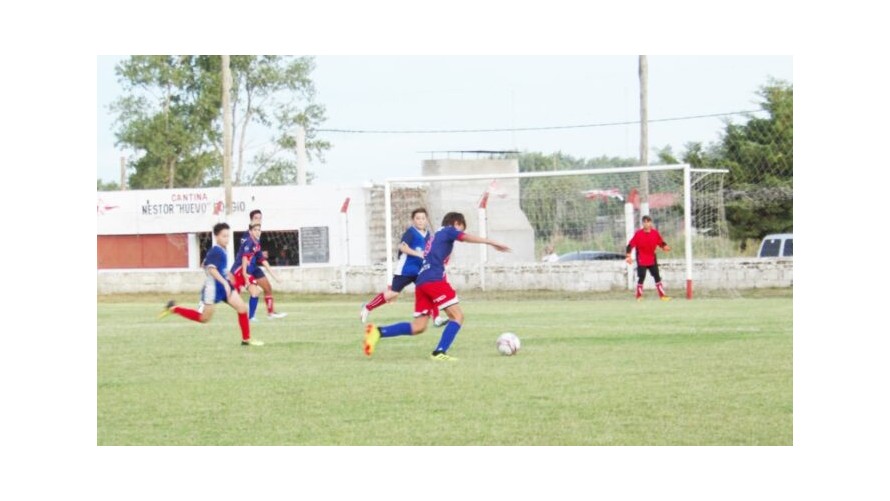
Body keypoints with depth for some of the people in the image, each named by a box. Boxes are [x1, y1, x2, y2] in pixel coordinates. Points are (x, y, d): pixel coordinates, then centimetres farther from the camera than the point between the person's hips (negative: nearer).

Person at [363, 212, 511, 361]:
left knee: (418, 327, 5)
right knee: (457, 316, -5)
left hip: (421, 282, 8)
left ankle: (378, 332, -6)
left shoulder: (436, 236, 32)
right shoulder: (448, 231, 9)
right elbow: (468, 237, -7)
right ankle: (439, 352, -16)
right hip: (434, 280, -8)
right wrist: (492, 243, -11)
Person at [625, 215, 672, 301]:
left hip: (652, 260, 3)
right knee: (641, 278, -5)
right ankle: (639, 296, 5)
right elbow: (630, 245, -11)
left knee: (657, 277, 5)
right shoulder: (638, 234, -12)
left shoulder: (655, 233, -3)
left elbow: (661, 243, 3)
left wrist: (665, 247, -19)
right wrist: (629, 256, -19)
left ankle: (662, 295, 9)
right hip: (641, 260, -3)